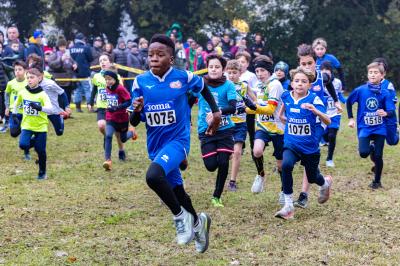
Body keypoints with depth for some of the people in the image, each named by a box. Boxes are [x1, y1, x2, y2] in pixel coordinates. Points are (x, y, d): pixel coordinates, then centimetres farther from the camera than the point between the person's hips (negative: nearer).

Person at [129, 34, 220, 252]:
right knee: (176, 191, 16)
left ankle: (180, 216, -9)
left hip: (177, 140, -4)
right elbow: (134, 122, -2)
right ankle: (197, 222, 45)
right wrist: (137, 110, -22)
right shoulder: (141, 81, -5)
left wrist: (216, 112, 10)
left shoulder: (183, 77, -10)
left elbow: (204, 89, 13)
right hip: (155, 145, 4)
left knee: (153, 176, -31)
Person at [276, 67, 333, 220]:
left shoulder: (314, 99, -18)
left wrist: (314, 110, -45)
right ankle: (288, 206, -21)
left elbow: (328, 121, -30)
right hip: (291, 145, 2)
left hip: (310, 147, -2)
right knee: (286, 165, -29)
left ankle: (325, 183, 56)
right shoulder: (286, 96, -6)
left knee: (312, 177, 16)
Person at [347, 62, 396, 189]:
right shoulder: (360, 90, -7)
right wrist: (350, 118, 7)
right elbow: (349, 102, 10)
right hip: (364, 128, 0)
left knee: (378, 156, 0)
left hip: (379, 129, 0)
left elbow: (392, 111, -11)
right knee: (364, 153, -18)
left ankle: (377, 181, 21)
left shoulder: (385, 93, -8)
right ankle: (371, 147, 19)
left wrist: (386, 113, -33)